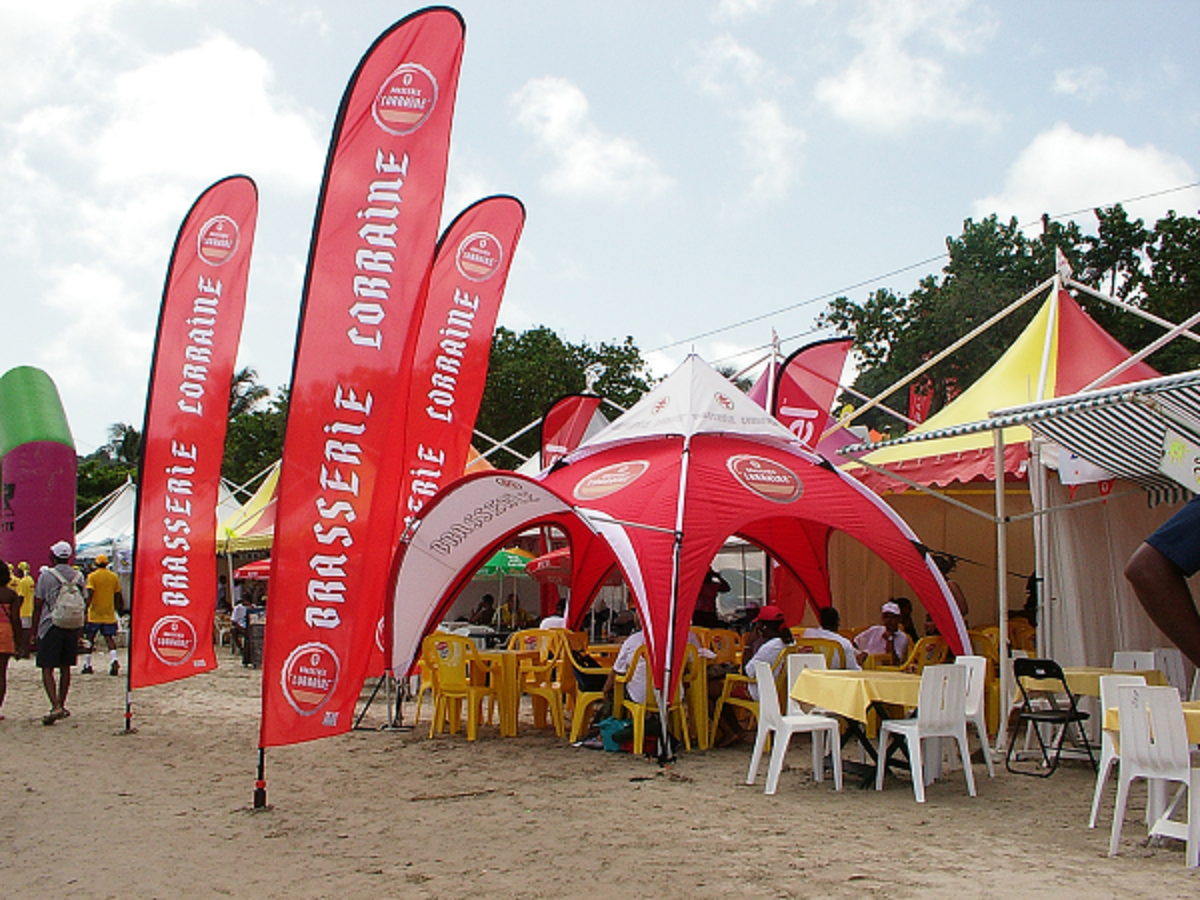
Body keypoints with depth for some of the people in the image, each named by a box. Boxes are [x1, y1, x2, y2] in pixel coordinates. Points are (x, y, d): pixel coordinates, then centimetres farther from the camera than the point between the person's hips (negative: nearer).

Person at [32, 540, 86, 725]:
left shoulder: (46, 575, -6)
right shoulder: (78, 577, 7)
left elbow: (38, 605, -3)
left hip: (51, 626, -4)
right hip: (72, 627, 5)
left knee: (47, 669, -4)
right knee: (65, 668, 14)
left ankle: (55, 706, -19)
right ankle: (62, 706, 20)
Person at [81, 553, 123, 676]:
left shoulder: (92, 576, -6)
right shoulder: (114, 576, 5)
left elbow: (90, 594, -15)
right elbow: (118, 595, 10)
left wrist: (86, 609, -14)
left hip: (94, 614, -2)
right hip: (109, 614, 3)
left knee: (90, 638, 10)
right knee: (109, 638, 4)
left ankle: (87, 665, 15)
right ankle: (113, 660, -18)